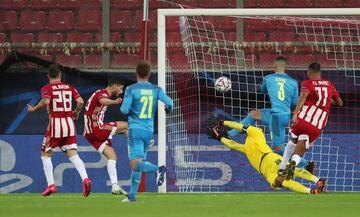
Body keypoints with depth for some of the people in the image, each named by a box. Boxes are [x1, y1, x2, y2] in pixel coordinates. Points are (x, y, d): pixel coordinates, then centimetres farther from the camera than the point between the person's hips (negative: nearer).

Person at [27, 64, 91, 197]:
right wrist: (76, 113, 18)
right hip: (69, 123, 3)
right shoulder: (69, 87, 11)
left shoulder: (47, 88, 0)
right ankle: (85, 179, -23)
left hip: (55, 123, -3)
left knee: (45, 154, 13)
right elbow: (80, 101, -1)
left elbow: (46, 101, -19)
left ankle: (51, 185, 5)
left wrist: (34, 109, -4)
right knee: (73, 155, 0)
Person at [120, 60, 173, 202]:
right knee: (136, 164, 16)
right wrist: (168, 108, 15)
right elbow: (169, 103, -8)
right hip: (149, 129, 5)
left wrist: (125, 108, 9)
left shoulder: (131, 89, -7)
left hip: (135, 129, -5)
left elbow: (124, 110, -15)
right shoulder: (156, 90, 3)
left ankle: (158, 169, -37)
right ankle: (132, 195, 15)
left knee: (135, 164, -11)